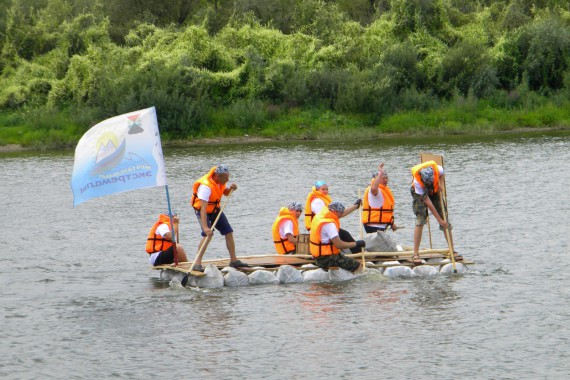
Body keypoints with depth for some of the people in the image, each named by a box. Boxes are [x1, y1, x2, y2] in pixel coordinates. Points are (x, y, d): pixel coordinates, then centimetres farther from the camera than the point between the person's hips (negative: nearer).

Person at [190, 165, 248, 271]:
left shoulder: (220, 181, -11)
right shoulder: (206, 186, -35)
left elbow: (225, 193, 11)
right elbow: (203, 208, -41)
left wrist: (230, 189, -13)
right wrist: (205, 227, -48)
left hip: (215, 209, 8)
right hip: (203, 211, -8)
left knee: (229, 232, 8)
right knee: (208, 234, -26)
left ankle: (234, 260, 22)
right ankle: (197, 264, -24)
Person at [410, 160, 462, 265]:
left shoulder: (438, 169, -32)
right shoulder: (417, 181, -37)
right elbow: (428, 203, -32)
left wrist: (439, 184, -18)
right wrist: (439, 220, -30)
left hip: (434, 191, 4)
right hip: (419, 193, -4)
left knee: (446, 221, -3)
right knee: (420, 220, -20)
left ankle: (452, 251, 5)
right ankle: (415, 254, -19)